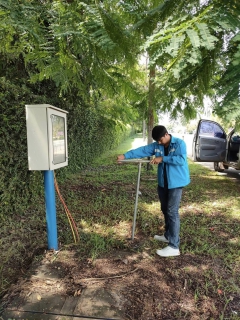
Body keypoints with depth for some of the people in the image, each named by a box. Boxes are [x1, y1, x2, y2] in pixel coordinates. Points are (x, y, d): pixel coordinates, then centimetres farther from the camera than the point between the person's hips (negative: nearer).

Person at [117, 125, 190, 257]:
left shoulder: (179, 143, -10)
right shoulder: (156, 145, 5)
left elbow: (181, 159, -23)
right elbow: (142, 150, 1)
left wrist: (162, 159, -22)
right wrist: (125, 155, -6)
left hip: (176, 183, -7)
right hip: (163, 183, 7)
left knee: (172, 212, -9)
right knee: (165, 210, 16)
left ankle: (174, 246, -2)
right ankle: (168, 235, 35)